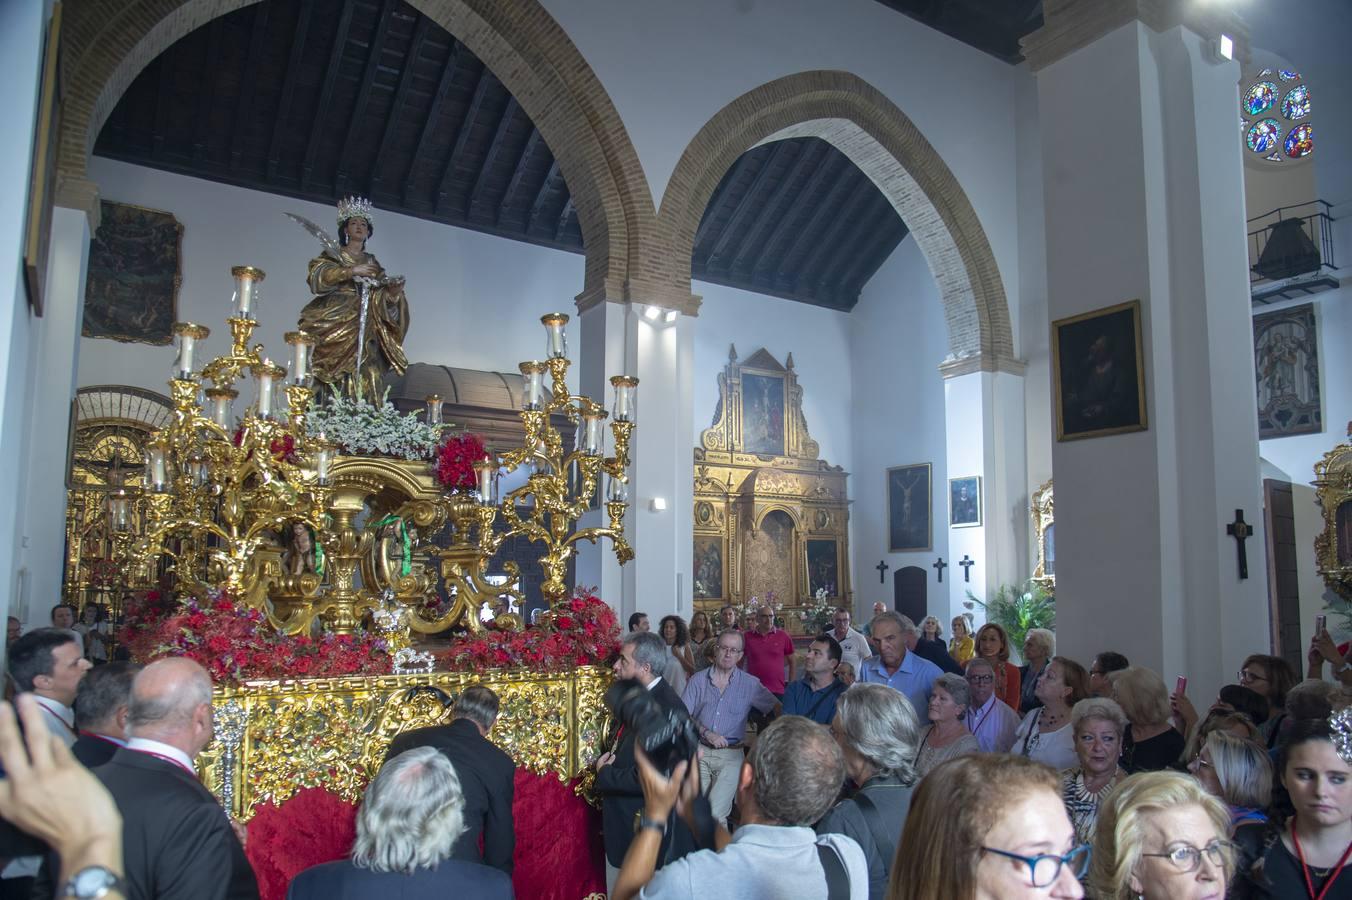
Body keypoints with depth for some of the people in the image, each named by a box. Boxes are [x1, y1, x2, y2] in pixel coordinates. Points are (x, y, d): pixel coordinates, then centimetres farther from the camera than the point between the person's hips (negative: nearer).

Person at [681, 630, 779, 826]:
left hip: (731, 754, -1)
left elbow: (777, 707, 10)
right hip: (699, 751, 1)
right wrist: (707, 733, -12)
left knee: (715, 813, -16)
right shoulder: (698, 680, 7)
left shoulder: (750, 684, 6)